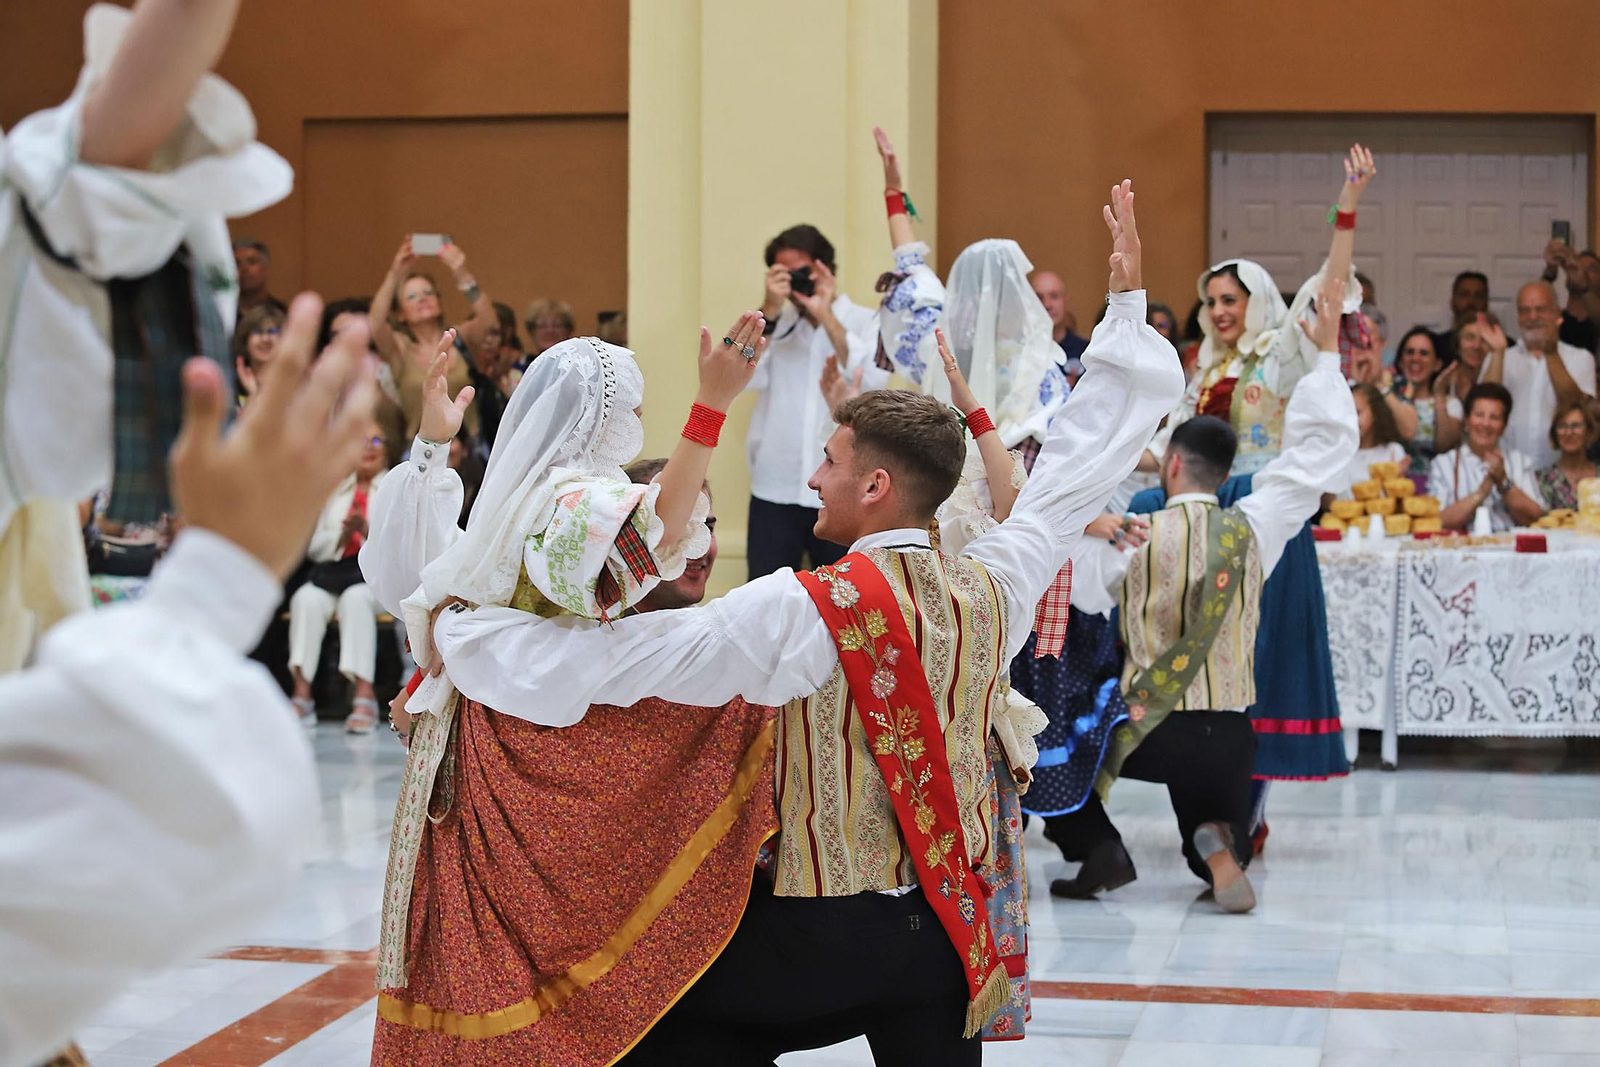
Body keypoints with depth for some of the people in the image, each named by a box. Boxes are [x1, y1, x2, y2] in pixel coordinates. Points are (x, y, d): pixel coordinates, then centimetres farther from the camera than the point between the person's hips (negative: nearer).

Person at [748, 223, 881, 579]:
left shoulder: (865, 323, 5)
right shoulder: (775, 324, 11)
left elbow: (873, 380, -13)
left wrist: (826, 316, -14)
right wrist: (769, 310, -12)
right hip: (775, 492, 2)